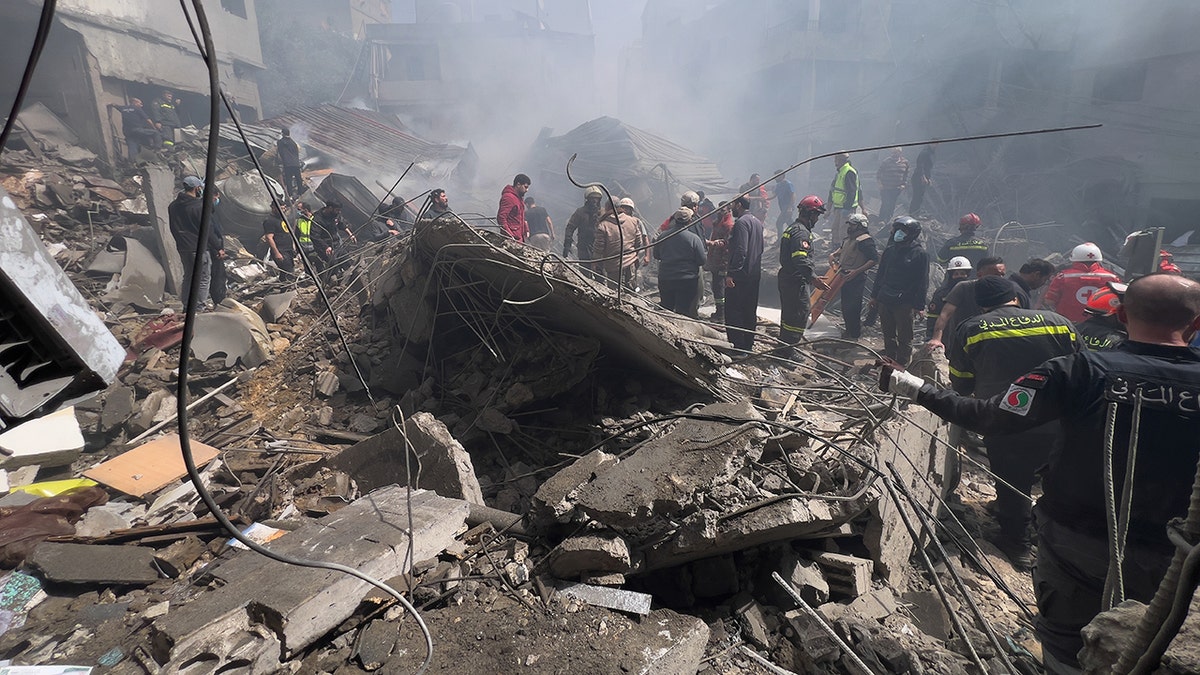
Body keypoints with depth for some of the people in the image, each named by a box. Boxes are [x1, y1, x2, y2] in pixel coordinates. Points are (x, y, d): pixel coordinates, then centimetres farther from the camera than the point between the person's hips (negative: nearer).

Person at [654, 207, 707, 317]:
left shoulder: (662, 236, -3)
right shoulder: (694, 238, -13)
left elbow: (656, 256, 9)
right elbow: (702, 261, -9)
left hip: (665, 279, 4)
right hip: (687, 280, -3)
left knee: (665, 309, 17)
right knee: (683, 311, 5)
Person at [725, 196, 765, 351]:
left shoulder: (741, 222, -15)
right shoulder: (757, 222, 15)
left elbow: (740, 250, -23)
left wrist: (731, 273, -23)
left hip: (740, 275, -10)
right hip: (755, 274, 10)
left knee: (733, 311, -5)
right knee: (750, 311, 14)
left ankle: (739, 347, -5)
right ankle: (749, 345, 22)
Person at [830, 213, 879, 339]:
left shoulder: (865, 240, -16)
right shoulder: (849, 238, 12)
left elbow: (874, 259, -21)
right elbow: (842, 248, 32)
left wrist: (857, 271, -27)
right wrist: (834, 254, 11)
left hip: (855, 280, -9)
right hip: (845, 277, 9)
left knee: (852, 308, -4)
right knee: (845, 306, 19)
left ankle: (854, 335, 9)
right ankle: (849, 330, 34)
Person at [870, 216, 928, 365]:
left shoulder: (920, 254, -5)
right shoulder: (889, 251, 11)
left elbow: (922, 283, -7)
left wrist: (919, 305, -12)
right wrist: (874, 295, 15)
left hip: (904, 304, -5)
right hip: (884, 300, 5)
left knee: (904, 338, 3)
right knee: (888, 335, 15)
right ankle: (889, 360, 28)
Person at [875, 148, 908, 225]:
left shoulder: (905, 162, 5)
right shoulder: (886, 161, -9)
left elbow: (906, 175, 15)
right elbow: (878, 172, -1)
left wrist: (904, 184, 5)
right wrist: (879, 183, -7)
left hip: (897, 188, 4)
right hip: (885, 187, -4)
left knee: (892, 205, 10)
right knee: (885, 203, -7)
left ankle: (888, 220, 23)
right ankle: (881, 220, 6)